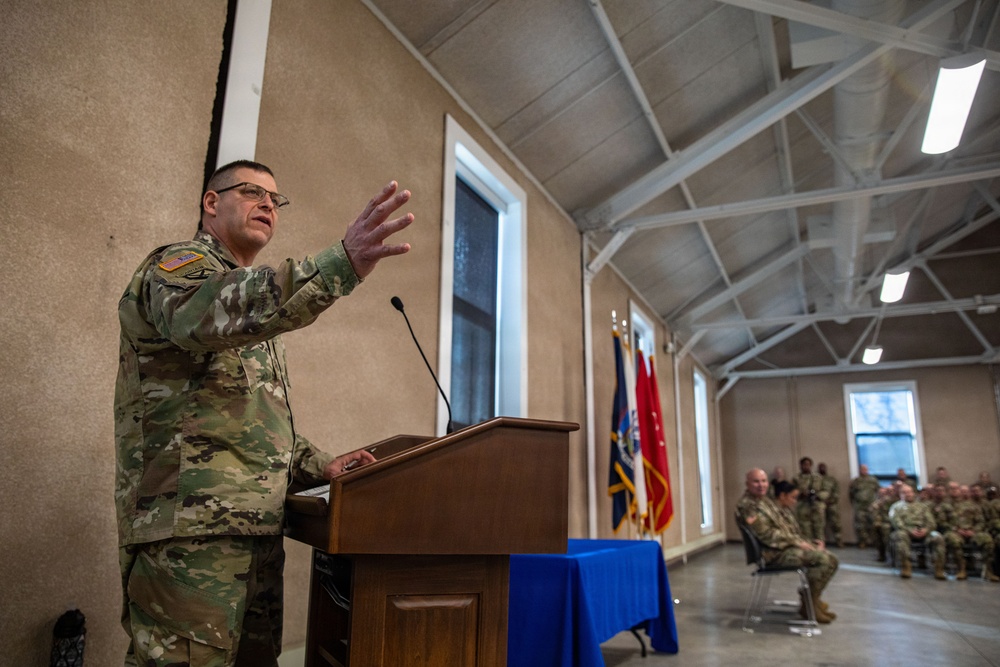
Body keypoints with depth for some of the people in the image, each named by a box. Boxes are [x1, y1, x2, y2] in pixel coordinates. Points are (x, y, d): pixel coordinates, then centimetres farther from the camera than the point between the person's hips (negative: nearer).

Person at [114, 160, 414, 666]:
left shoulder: (251, 300, 26)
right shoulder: (178, 265, -1)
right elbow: (206, 311, -30)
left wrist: (315, 466, 11)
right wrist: (340, 265, -44)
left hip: (255, 526, 9)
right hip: (190, 523, -9)